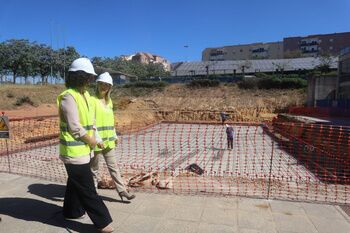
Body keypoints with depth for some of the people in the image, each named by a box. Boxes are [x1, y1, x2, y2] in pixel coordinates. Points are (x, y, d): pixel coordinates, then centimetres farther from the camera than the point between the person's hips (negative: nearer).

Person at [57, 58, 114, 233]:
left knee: (76, 182, 23)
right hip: (74, 151, -9)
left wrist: (94, 140, 4)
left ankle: (72, 211, 42)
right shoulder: (68, 97, -19)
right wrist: (91, 141, -10)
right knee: (87, 188, 0)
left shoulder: (85, 94, 10)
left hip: (82, 149, 9)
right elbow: (75, 127, -22)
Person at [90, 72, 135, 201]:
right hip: (97, 141, -6)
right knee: (93, 168, 10)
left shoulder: (109, 101, 11)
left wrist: (114, 136, 14)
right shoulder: (92, 100, -11)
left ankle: (122, 190, 18)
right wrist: (97, 139, -21)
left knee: (113, 166, 11)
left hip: (108, 140, 7)